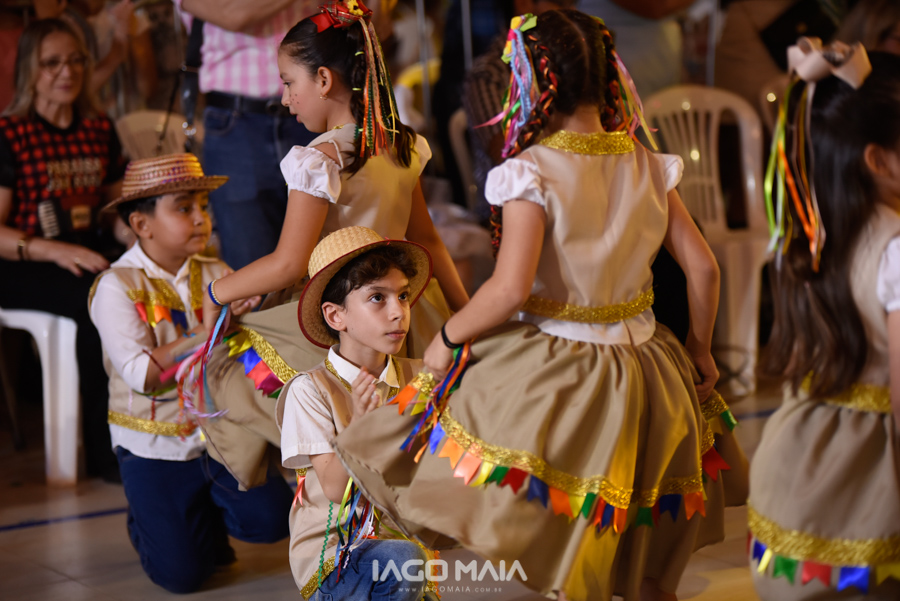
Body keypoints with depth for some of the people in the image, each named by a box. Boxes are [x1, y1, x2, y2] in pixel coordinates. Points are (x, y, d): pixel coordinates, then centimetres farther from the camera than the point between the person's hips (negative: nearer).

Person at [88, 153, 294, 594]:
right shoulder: (117, 286, -12)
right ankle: (145, 523, 27)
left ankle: (205, 517, 20)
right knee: (181, 573, -9)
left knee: (272, 518, -14)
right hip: (156, 445, -4)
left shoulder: (214, 275, 2)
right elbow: (143, 375, -22)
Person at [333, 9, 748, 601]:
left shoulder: (532, 173, -14)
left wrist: (448, 336, -7)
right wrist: (700, 349, 16)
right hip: (642, 370, 6)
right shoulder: (647, 166, 2)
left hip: (554, 375, -6)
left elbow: (512, 289, -23)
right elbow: (703, 267, 3)